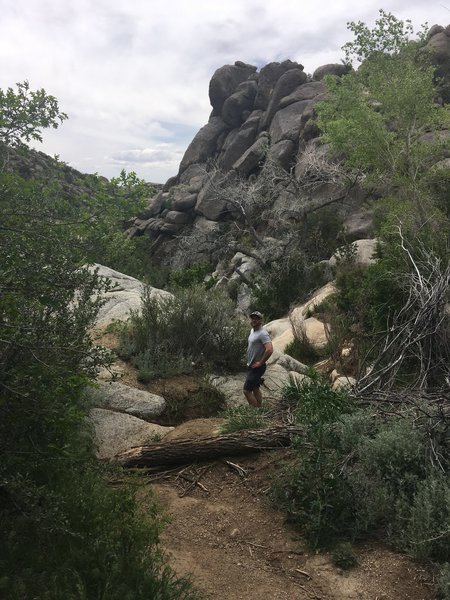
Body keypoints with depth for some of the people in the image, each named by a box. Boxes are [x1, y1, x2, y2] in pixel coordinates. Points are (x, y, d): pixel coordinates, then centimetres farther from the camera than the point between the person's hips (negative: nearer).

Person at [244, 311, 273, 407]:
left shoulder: (262, 334, -21)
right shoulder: (253, 330, 9)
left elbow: (270, 349, -33)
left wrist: (260, 362, -23)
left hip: (256, 367, -10)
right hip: (250, 366, 10)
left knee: (247, 390, -8)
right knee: (255, 389, 17)